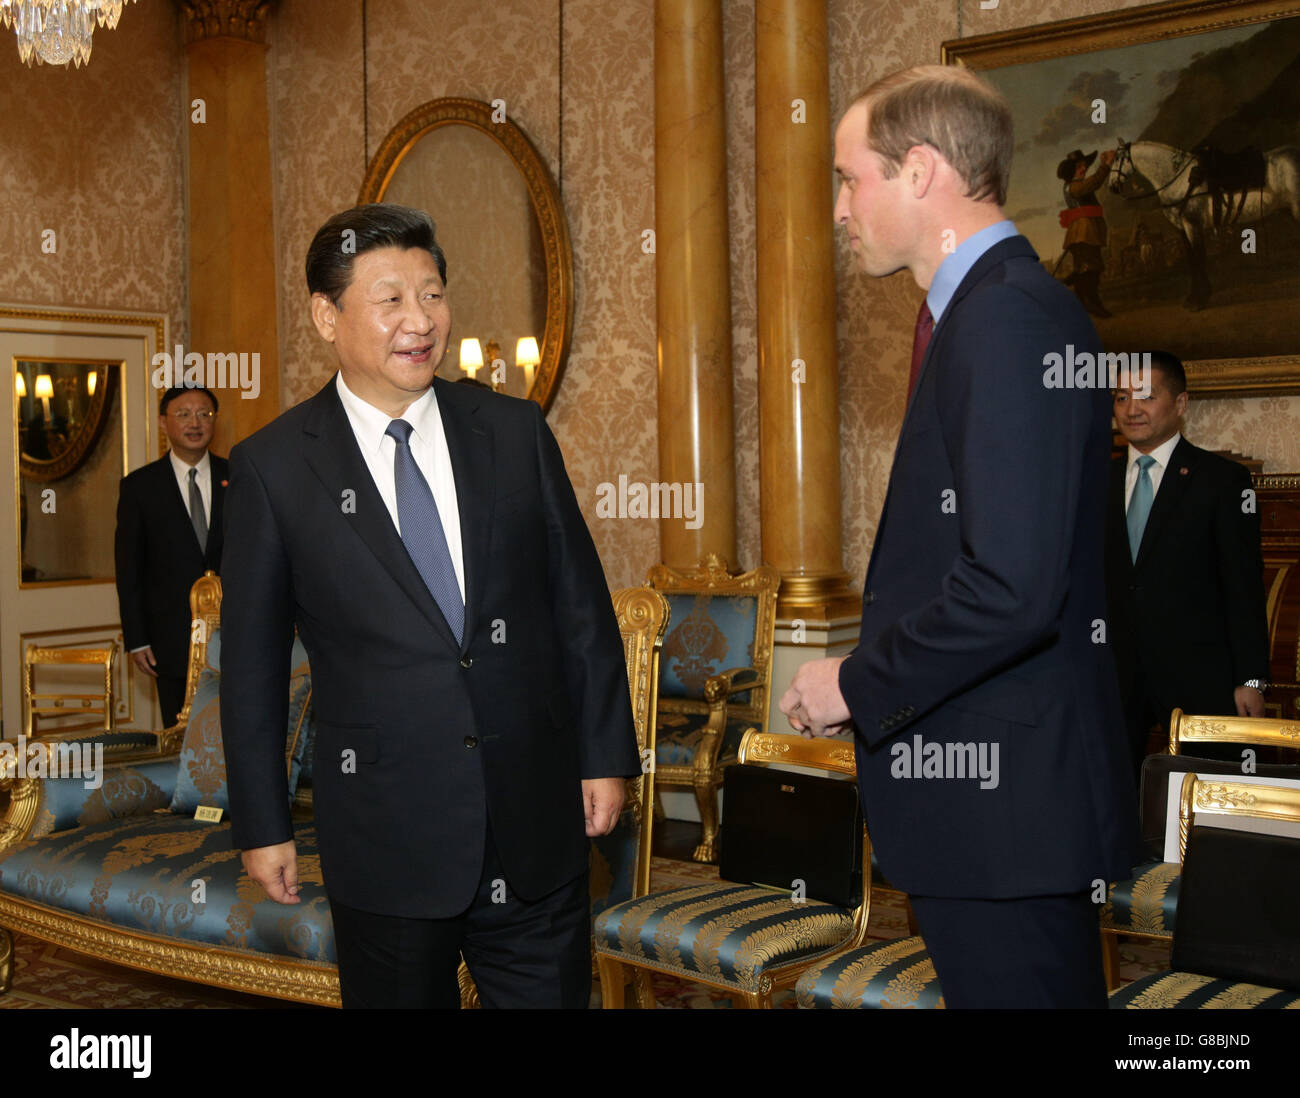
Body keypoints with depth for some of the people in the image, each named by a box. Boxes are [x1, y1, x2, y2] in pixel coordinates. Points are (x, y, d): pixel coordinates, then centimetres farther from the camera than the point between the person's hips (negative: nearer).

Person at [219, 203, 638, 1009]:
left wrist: (606, 755, 5)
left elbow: (581, 606, 7)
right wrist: (263, 825, 1)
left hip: (537, 822, 2)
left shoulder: (516, 433, 3)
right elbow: (252, 662, 1)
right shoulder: (274, 467, -3)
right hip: (386, 837, -2)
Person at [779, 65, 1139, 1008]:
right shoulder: (991, 306, 13)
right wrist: (874, 677, 11)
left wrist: (857, 685, -14)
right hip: (1006, 789, 10)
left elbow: (1011, 588, -27)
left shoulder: (1008, 317, -19)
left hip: (999, 794, -10)